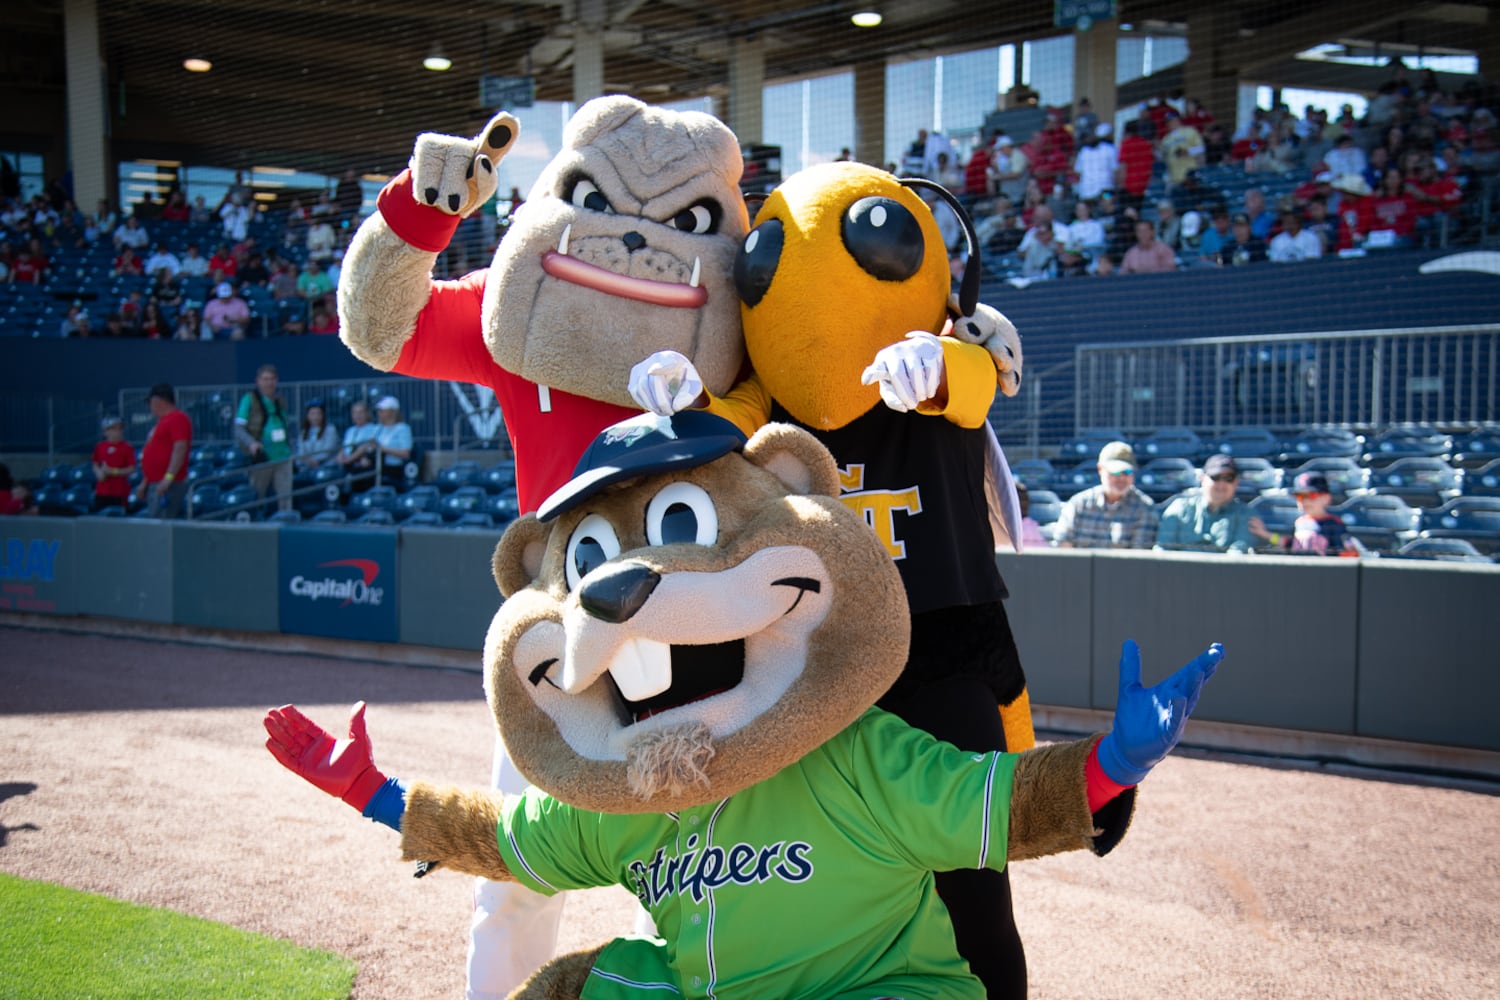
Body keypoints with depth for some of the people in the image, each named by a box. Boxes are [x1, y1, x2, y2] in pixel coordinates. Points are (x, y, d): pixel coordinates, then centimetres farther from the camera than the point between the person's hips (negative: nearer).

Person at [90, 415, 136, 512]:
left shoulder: (127, 447, -5)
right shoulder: (99, 447, 7)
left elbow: (132, 469, -6)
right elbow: (95, 465, 16)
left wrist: (113, 471, -14)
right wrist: (99, 472, -5)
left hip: (120, 493, -4)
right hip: (102, 491, 4)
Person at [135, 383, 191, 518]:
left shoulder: (178, 419, -9)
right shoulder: (163, 421, 23)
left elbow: (180, 449, -20)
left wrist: (169, 477, -27)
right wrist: (144, 483, 27)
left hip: (168, 485, -10)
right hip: (154, 484, 11)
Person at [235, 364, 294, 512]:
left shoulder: (280, 401, 13)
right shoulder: (249, 399, -3)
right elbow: (238, 427, -7)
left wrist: (290, 444, 10)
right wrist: (251, 443, -23)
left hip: (283, 455, 4)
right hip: (261, 458, -4)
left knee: (285, 494, 0)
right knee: (256, 496, 4)